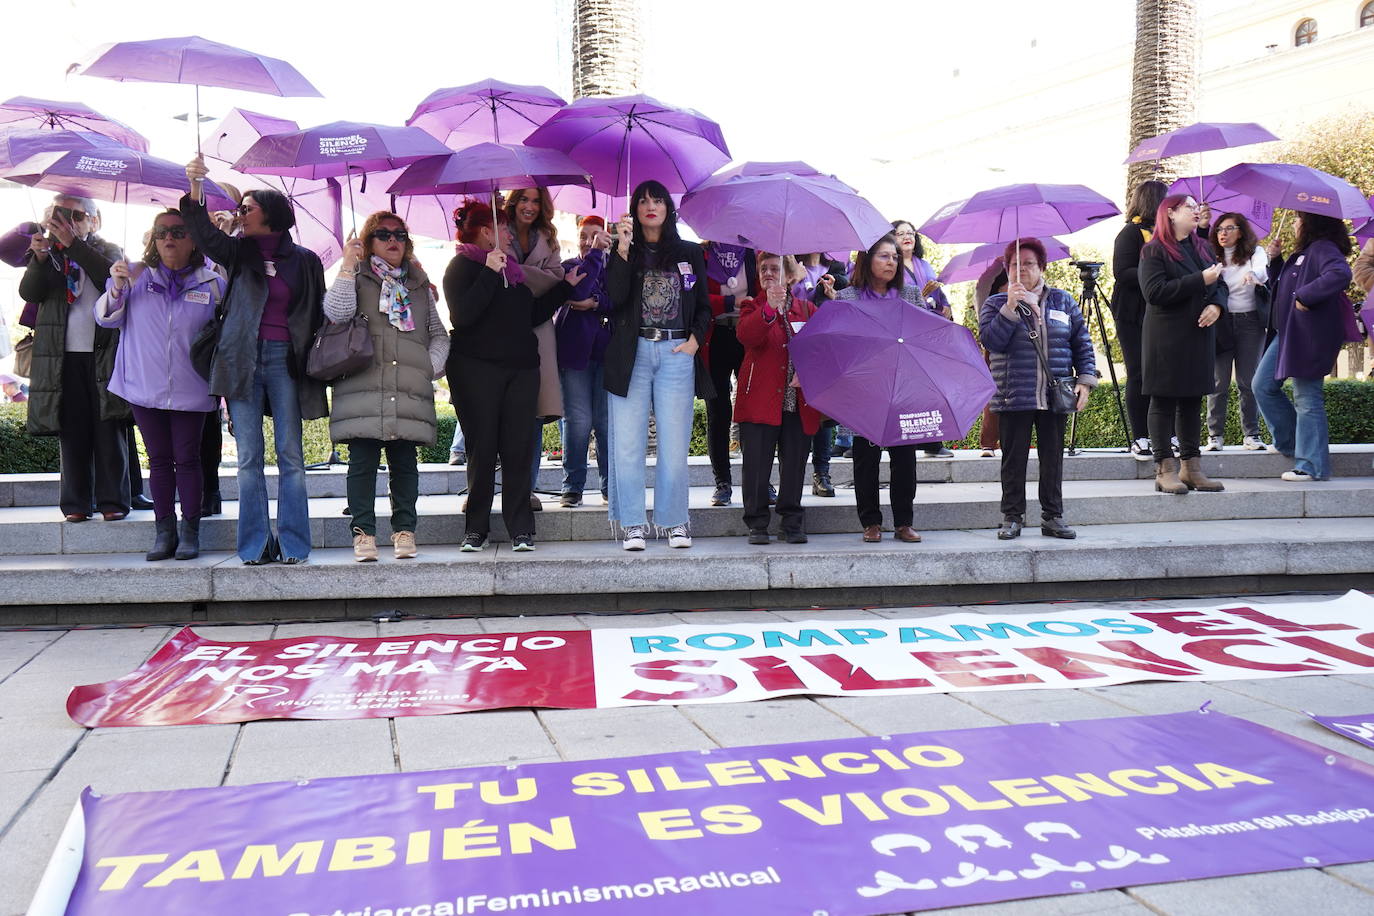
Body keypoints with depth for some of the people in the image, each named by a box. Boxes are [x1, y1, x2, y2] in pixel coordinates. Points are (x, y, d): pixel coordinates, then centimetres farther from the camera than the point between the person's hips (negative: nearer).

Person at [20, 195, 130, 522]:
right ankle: (76, 503, 7)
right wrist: (39, 259, -17)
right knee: (72, 430, 2)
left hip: (104, 352, -1)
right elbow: (28, 293, -1)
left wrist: (74, 244, -19)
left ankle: (112, 501, 4)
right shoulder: (48, 252, 13)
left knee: (108, 428, -2)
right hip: (63, 356, 1)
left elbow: (113, 277, -12)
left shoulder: (107, 251, 10)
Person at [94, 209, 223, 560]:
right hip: (145, 387, 2)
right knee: (159, 459, 8)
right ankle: (164, 530, 14)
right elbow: (104, 318, 5)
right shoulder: (136, 275, 4)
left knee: (187, 459, 2)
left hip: (190, 390, -1)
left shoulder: (212, 283, 1)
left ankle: (190, 531, 10)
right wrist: (117, 288, -12)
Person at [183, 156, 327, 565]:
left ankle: (292, 543, 3)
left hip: (284, 359, -2)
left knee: (290, 454, -2)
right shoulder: (238, 253, 12)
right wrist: (195, 189, -21)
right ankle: (255, 544, 6)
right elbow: (205, 235, -7)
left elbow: (316, 316, 10)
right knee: (249, 457, 1)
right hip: (243, 359, 2)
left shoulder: (304, 260, 8)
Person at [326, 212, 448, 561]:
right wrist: (347, 266, -6)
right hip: (362, 389, -2)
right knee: (363, 461, -3)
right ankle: (363, 532, 3)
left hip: (409, 391, 3)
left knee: (404, 462, 3)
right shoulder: (357, 279, 11)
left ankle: (404, 530, 11)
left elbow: (439, 334, 21)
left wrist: (431, 366, 4)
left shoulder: (418, 284, 21)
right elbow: (336, 312, -8)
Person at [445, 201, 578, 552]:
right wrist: (489, 273, -16)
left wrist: (565, 286, 24)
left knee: (518, 448, -1)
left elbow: (534, 313, 25)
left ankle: (521, 528, 3)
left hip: (520, 368, 5)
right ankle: (476, 527, 7)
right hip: (476, 370, -5)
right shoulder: (462, 266, 1)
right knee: (482, 449, -3)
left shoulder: (511, 270, 23)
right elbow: (462, 315, -15)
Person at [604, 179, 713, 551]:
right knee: (628, 442, -2)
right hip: (632, 352, -1)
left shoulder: (689, 253, 14)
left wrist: (695, 338, 1)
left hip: (677, 353, 1)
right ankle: (632, 523, 5)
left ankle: (674, 521, 10)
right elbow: (616, 297, -8)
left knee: (675, 442, 0)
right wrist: (623, 248, -13)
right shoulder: (624, 252, 10)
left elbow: (703, 306, 17)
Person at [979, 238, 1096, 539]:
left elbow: (1082, 344, 12)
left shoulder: (1063, 301, 11)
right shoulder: (996, 304, 6)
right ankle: (1012, 517, 11)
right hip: (1013, 399, -2)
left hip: (1055, 398, 2)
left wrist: (1085, 379, 2)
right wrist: (1010, 308, -16)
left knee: (1053, 458, 6)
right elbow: (990, 340, -11)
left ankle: (1053, 517, 15)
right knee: (1014, 459, 3)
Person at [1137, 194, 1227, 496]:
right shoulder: (1153, 251, -5)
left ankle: (1191, 467, 15)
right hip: (1166, 339, -7)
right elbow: (1155, 292, -17)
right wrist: (1200, 280, -18)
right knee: (1163, 402, -3)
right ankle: (1165, 470, -1)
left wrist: (1216, 304, -6)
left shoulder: (1202, 247, 17)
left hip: (1199, 335, 7)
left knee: (1192, 401, 9)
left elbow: (1220, 284, 17)